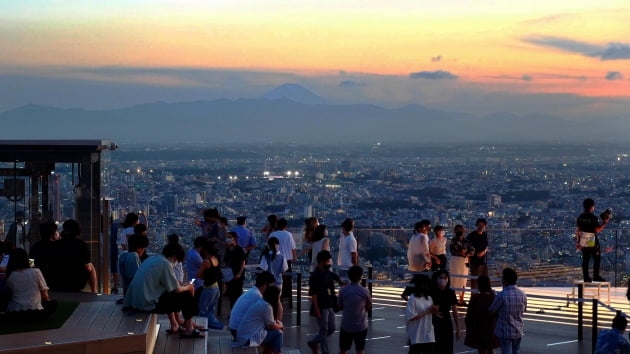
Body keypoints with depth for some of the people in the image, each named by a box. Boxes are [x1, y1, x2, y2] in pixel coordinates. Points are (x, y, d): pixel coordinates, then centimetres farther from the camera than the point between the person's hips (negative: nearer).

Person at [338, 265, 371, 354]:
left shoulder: (342, 291, -8)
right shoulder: (364, 292, -11)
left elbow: (340, 307, 3)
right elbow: (368, 307, 3)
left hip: (346, 325, 1)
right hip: (361, 326, -1)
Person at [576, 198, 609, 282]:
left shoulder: (580, 217, 4)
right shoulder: (593, 217, -16)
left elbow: (578, 230, 7)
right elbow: (597, 230, -17)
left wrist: (578, 241, 13)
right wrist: (605, 222, -8)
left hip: (583, 241, 6)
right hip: (593, 242, -6)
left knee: (585, 259, 8)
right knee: (597, 259, 6)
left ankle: (586, 277, 7)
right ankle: (596, 276, 4)